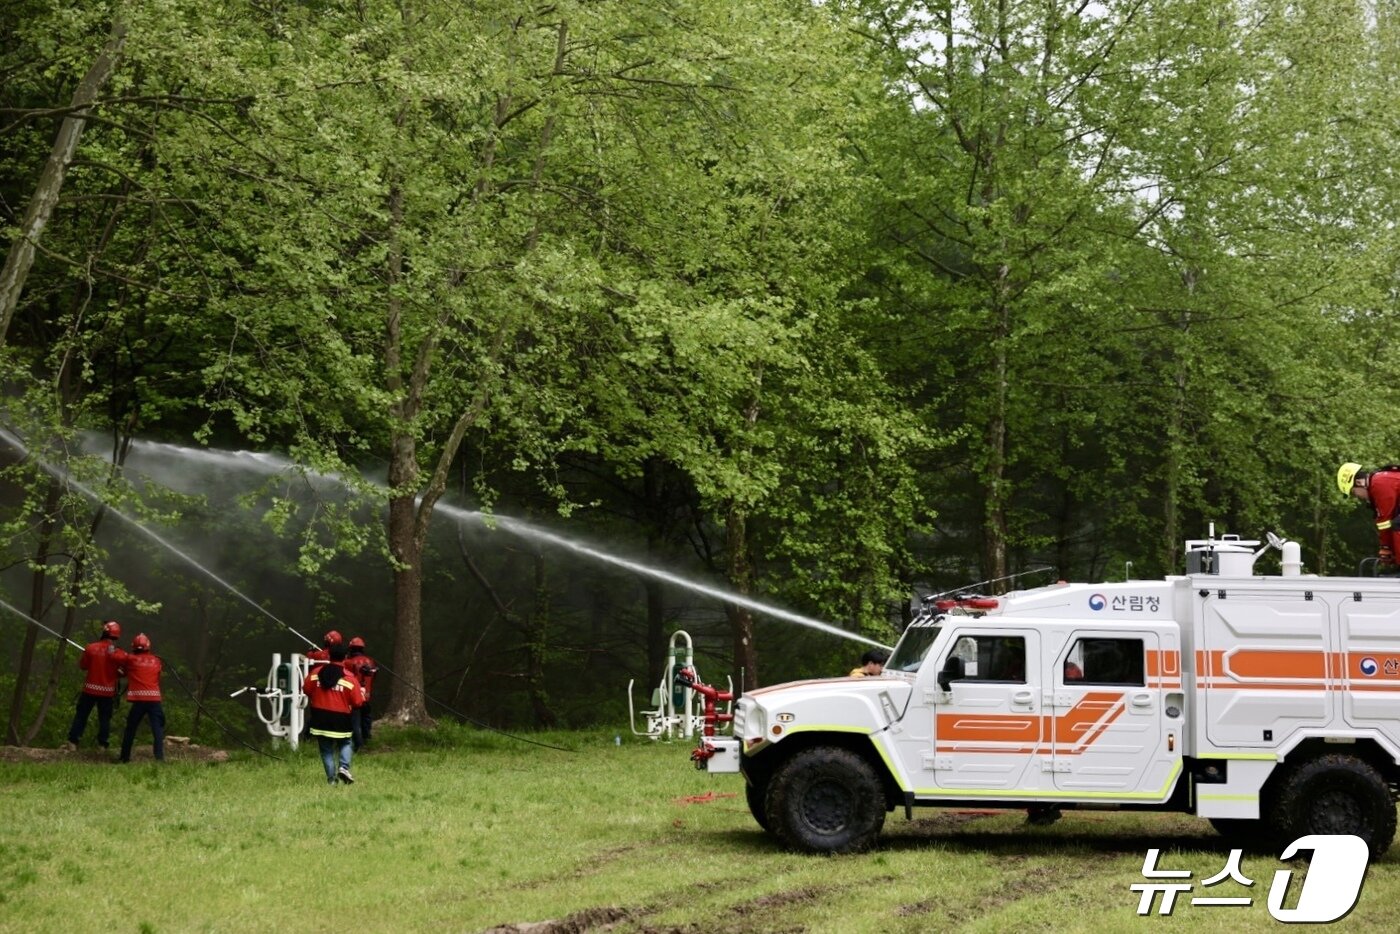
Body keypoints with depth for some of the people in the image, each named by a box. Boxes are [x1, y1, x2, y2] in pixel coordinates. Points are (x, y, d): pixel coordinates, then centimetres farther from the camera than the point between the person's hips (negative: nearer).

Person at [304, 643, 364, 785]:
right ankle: (344, 767, -4)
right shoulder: (349, 678, -11)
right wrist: (362, 693, 12)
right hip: (341, 719, -2)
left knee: (326, 749, 12)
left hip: (320, 719, 2)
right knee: (345, 744, 20)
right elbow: (357, 702, -9)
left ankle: (331, 778, 8)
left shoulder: (315, 673, -2)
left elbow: (306, 690, 8)